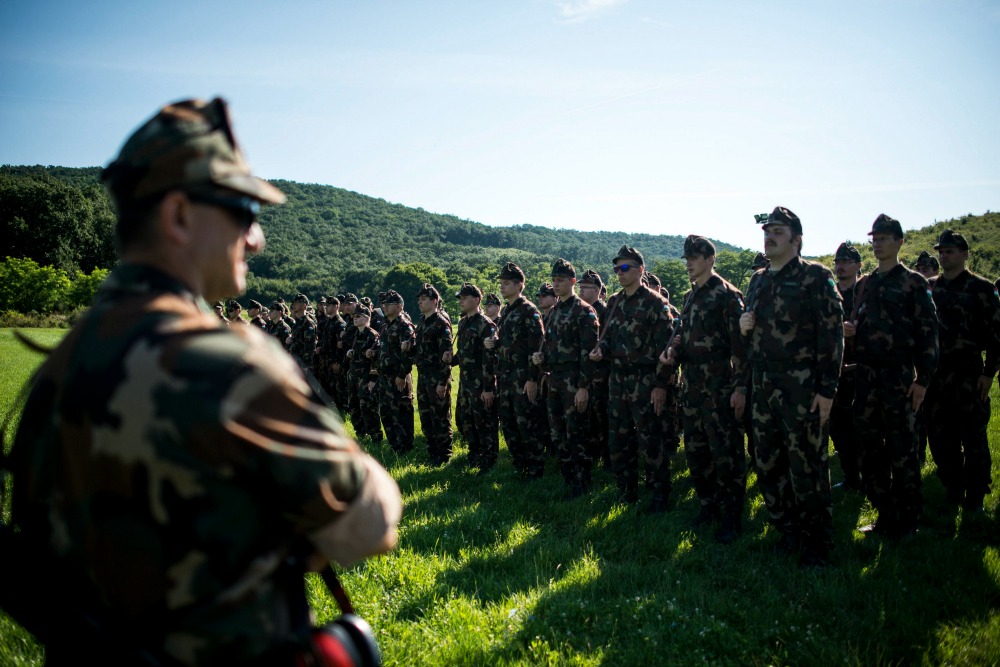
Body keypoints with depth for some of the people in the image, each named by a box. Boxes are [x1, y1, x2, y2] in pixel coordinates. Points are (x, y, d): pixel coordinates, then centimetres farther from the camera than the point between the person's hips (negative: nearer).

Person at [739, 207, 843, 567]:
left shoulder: (815, 277, -6)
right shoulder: (760, 282, 15)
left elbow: (832, 333, -11)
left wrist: (827, 389, -16)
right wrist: (743, 324, 2)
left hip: (802, 388, -7)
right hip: (764, 387, 7)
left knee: (808, 468, -1)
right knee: (767, 465, 11)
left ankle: (816, 544, 12)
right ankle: (787, 532, 27)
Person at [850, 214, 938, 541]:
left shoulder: (913, 283, -2)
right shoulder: (866, 284, 16)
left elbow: (928, 332, -6)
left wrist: (922, 379, -12)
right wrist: (852, 330, 0)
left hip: (899, 376, -6)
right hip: (866, 376, 6)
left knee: (902, 450, -2)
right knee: (871, 449, 9)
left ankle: (907, 521, 9)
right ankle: (885, 515, 20)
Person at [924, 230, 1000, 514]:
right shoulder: (929, 289, 10)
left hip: (968, 373, -5)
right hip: (936, 374, 5)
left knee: (973, 438, 2)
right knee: (940, 437, 9)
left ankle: (974, 498, 13)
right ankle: (953, 491, 23)